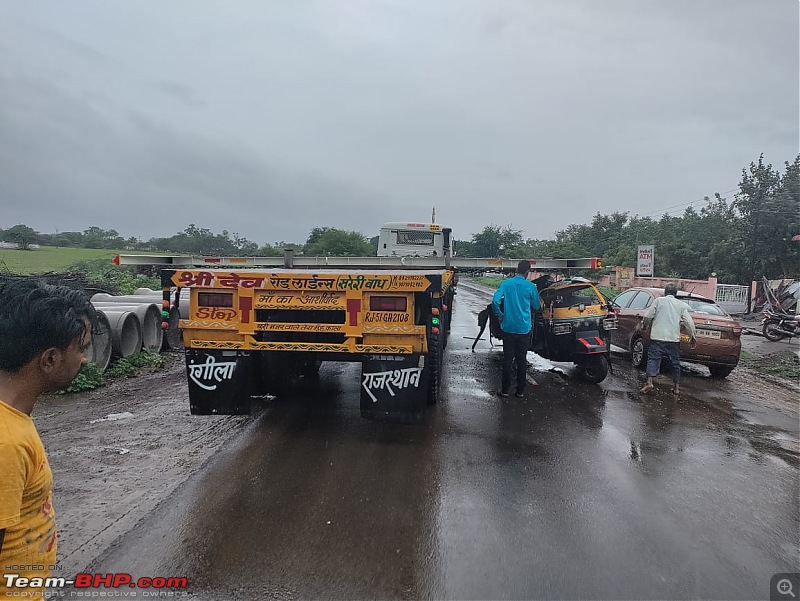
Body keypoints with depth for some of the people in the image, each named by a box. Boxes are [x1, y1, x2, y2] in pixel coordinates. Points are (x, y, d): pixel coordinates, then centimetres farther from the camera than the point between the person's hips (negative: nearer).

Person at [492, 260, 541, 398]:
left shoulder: (506, 283, -5)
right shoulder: (531, 287, -5)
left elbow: (495, 301, -15)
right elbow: (536, 307, 7)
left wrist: (499, 315, 0)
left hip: (508, 327, 0)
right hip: (524, 328, 0)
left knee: (507, 358, 7)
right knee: (521, 359, 8)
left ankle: (505, 389, 11)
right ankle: (520, 390, 14)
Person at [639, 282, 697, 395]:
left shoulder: (658, 300, 1)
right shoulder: (681, 305, 8)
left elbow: (647, 316, -2)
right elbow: (689, 322, 5)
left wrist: (645, 326, 17)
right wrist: (693, 336, 15)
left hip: (657, 336, -2)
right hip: (674, 339, 3)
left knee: (653, 359, -3)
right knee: (675, 362, 12)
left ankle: (649, 382, -18)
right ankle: (677, 387, 16)